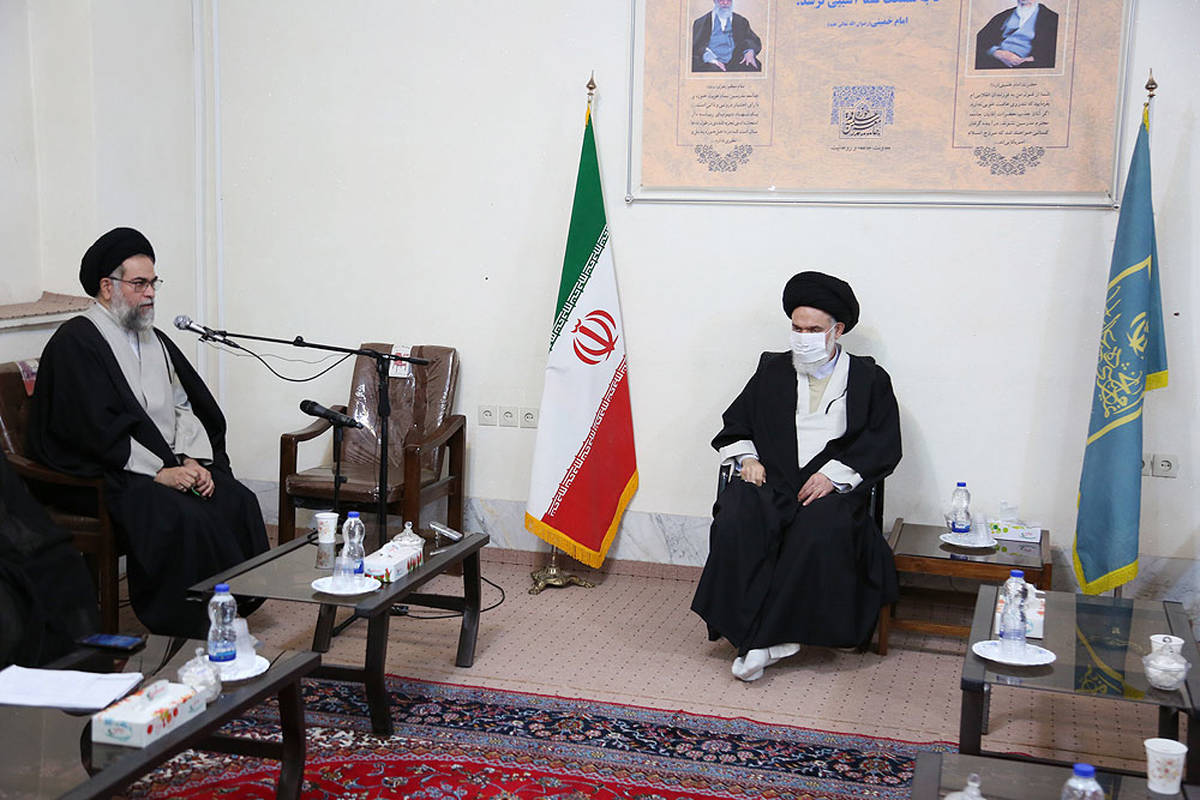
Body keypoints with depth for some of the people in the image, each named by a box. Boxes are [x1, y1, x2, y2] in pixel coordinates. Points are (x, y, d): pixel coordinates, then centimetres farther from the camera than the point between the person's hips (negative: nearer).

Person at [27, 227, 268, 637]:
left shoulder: (154, 339, 18)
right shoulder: (75, 342, -6)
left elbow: (185, 405, 14)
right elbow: (96, 428, -15)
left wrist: (193, 460, -4)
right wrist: (158, 472, -18)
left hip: (174, 463, 7)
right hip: (108, 476, -7)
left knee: (239, 502, -17)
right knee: (186, 518, -30)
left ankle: (237, 605, -8)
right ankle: (188, 632, -19)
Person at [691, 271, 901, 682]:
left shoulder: (869, 379, 12)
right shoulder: (772, 370, 20)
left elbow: (884, 445, 3)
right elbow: (736, 423, 21)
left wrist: (833, 473, -11)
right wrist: (747, 457, 0)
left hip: (833, 489, -2)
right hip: (772, 482, 2)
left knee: (821, 531, -35)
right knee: (735, 521, -30)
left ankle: (760, 637, -25)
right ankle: (763, 638, -27)